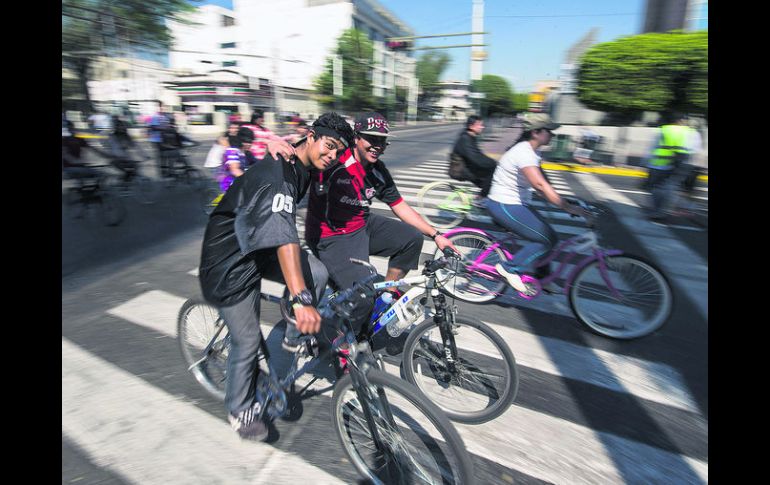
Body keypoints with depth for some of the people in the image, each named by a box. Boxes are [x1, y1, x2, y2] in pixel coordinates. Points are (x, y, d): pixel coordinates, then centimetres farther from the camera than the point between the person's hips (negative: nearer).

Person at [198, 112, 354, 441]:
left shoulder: (304, 169, 1)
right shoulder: (277, 174, -29)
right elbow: (283, 236, -43)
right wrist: (302, 300, -51)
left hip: (260, 248, 8)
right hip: (230, 259, -8)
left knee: (317, 274, -16)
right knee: (247, 340, 0)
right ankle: (240, 409, 26)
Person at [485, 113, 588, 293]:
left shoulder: (532, 152, 11)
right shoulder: (524, 153, -22)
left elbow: (542, 184, 12)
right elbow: (540, 185, -34)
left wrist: (566, 203, 5)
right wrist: (568, 207, -37)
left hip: (518, 204, 10)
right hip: (504, 207, -10)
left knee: (548, 236, 8)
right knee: (547, 239, -12)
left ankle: (542, 278, 21)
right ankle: (510, 268, -2)